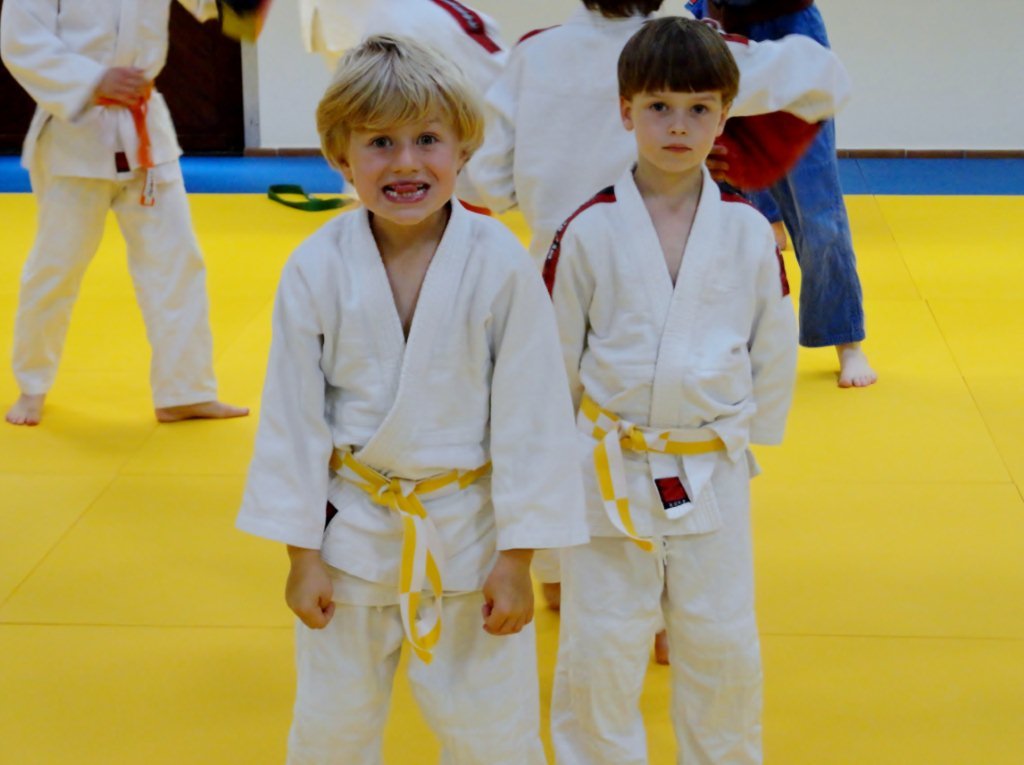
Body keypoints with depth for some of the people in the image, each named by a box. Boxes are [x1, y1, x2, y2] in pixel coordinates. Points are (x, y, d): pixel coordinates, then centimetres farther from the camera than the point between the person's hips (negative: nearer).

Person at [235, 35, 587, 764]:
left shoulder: (500, 265, -15)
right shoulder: (317, 269, -11)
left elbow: (531, 417, -10)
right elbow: (293, 414, -4)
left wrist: (516, 559, -8)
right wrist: (302, 553, -1)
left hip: (469, 531, -1)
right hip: (353, 532, 2)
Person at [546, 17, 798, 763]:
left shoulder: (748, 233, -4)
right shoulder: (590, 231, -7)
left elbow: (774, 349, 7)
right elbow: (554, 352, 2)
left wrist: (750, 441, 10)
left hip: (713, 472, 1)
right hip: (611, 471, -1)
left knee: (722, 644, 11)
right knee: (600, 645, 7)